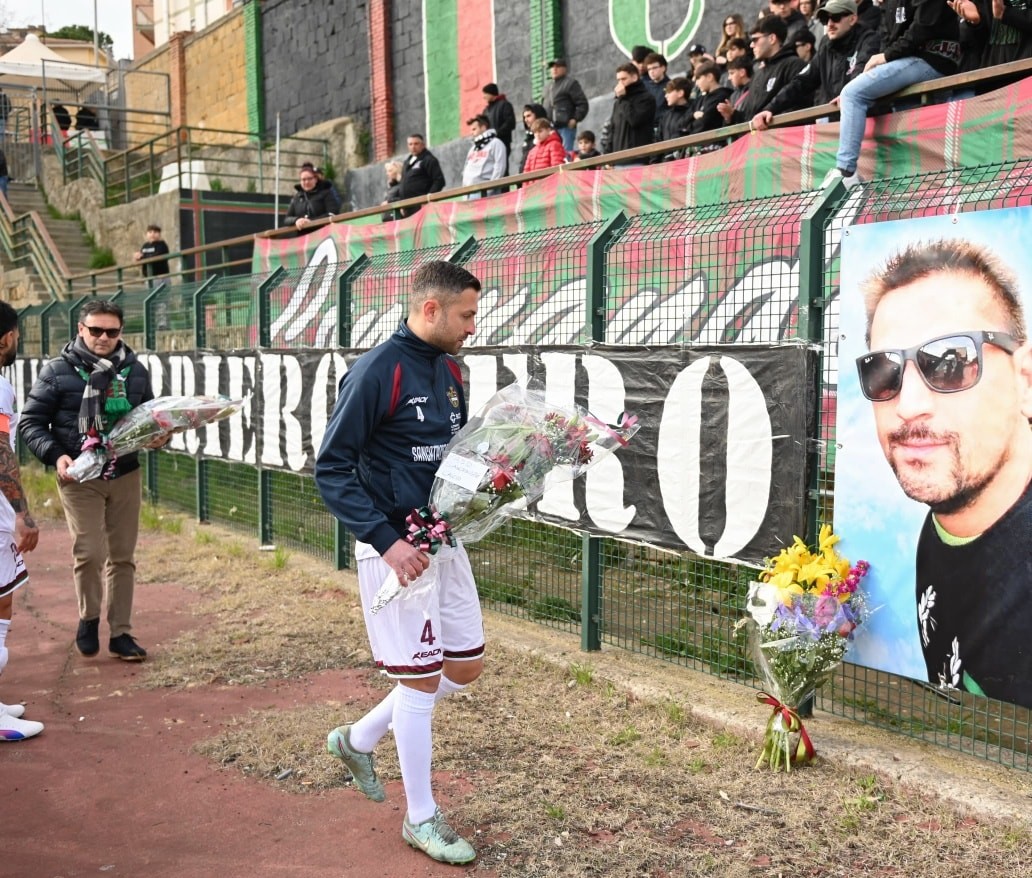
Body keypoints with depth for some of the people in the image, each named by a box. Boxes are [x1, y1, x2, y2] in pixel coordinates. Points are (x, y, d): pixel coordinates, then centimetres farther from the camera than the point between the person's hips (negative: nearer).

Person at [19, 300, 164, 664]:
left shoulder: (135, 370, 5)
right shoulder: (58, 371, -4)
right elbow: (30, 422, -1)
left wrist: (159, 437, -5)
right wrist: (55, 455, -16)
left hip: (125, 476, 3)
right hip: (80, 478, -3)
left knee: (122, 556, 7)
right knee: (89, 553, -11)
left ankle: (121, 633, 17)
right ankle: (89, 618, 17)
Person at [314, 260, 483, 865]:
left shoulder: (450, 370, 8)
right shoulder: (378, 370, -16)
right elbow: (332, 469, -16)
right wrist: (385, 540, -23)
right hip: (396, 549, -8)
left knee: (466, 667, 14)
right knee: (421, 679, 0)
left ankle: (359, 739, 33)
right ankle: (422, 818, 20)